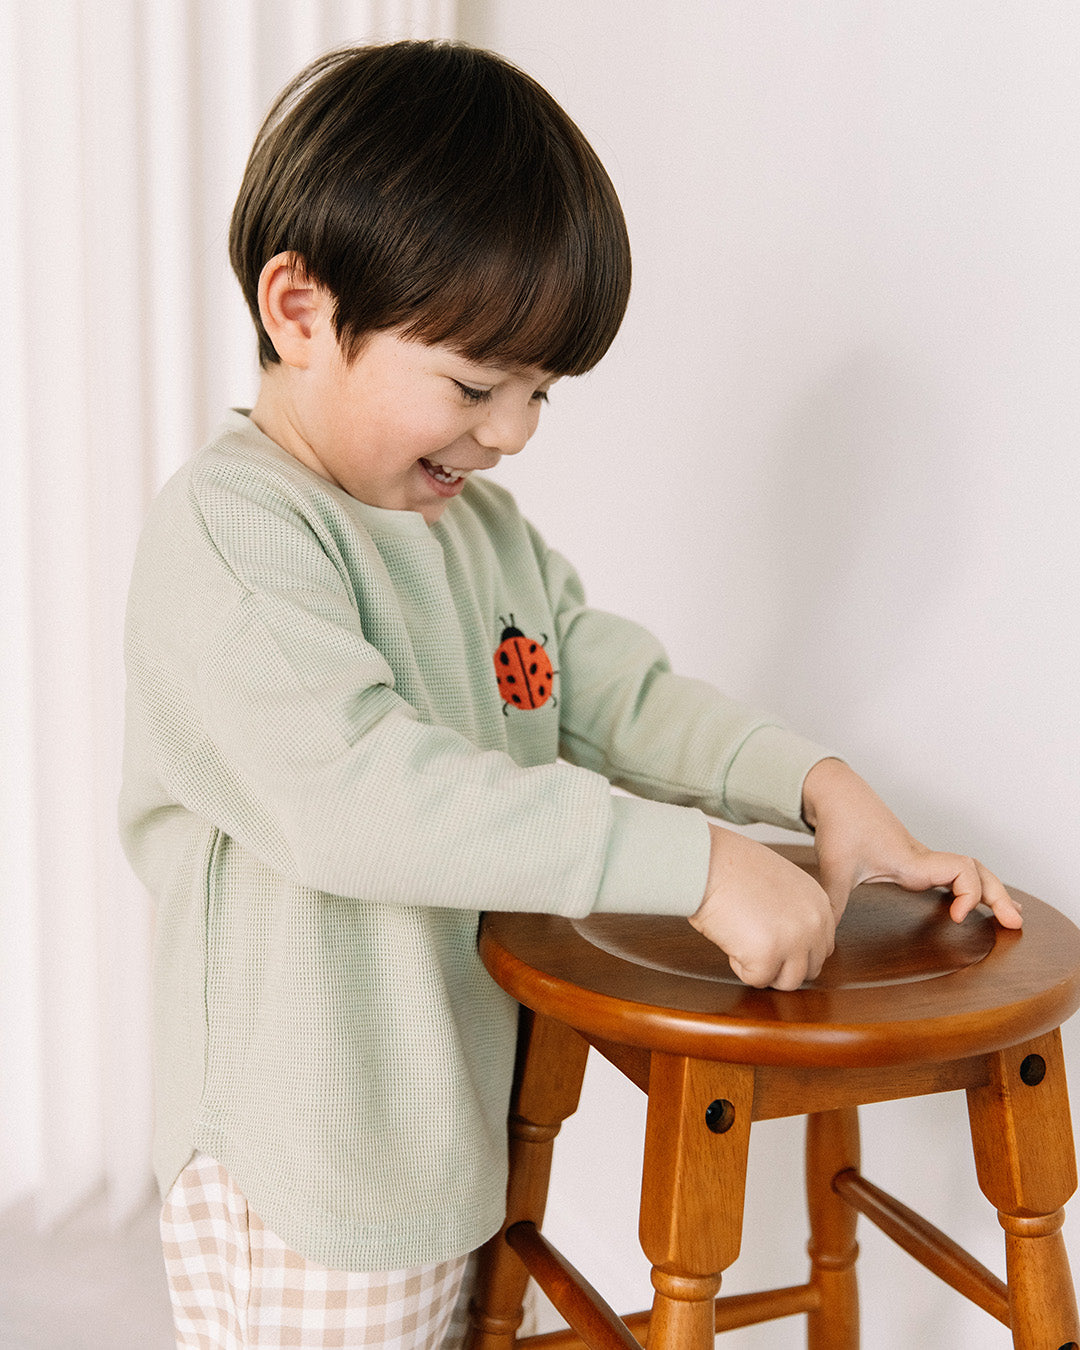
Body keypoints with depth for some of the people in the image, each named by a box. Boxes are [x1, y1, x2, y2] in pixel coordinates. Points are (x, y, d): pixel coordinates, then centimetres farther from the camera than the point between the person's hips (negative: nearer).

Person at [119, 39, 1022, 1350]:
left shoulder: (488, 529, 9)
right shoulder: (225, 530, -20)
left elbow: (618, 691, 7)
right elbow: (348, 788, -33)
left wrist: (815, 783, -11)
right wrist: (693, 860, -35)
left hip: (458, 1118, 8)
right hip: (300, 1162, -7)